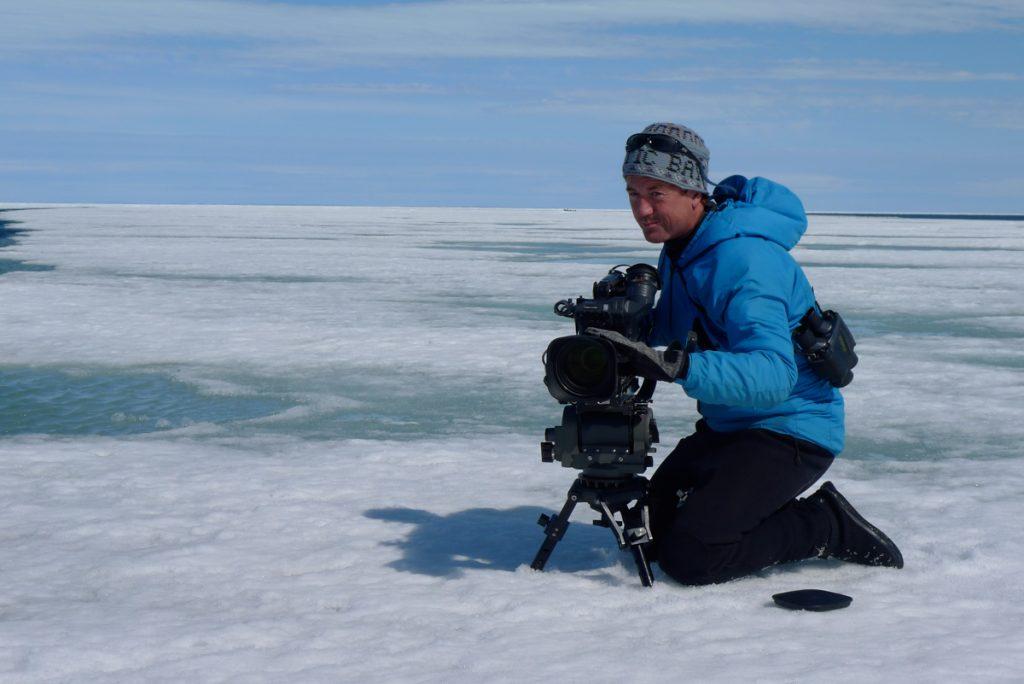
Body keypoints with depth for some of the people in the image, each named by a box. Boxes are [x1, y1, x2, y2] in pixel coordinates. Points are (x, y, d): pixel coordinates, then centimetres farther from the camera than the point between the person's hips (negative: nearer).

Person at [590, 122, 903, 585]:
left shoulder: (742, 256, -26)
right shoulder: (680, 244, 3)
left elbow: (772, 375, -38)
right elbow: (672, 329, 18)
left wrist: (677, 366, -52)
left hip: (790, 430, -9)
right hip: (727, 425, 9)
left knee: (689, 556, -19)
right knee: (649, 533, 10)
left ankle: (828, 526, -1)